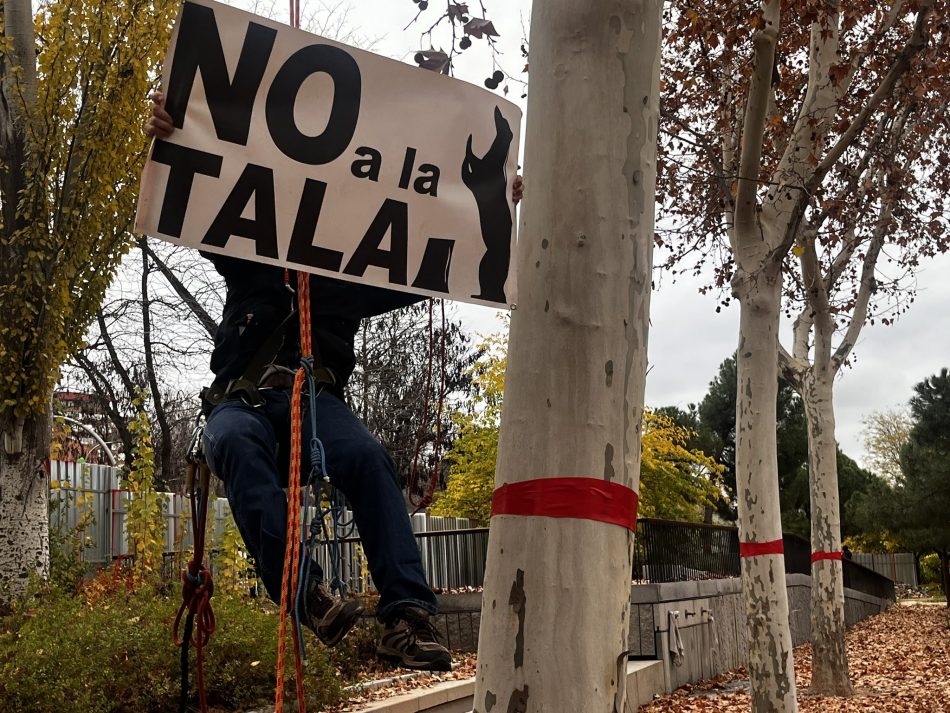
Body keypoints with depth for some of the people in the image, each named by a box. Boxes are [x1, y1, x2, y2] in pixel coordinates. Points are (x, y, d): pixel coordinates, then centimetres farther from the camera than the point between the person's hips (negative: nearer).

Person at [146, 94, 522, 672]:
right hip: (244, 401, 0)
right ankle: (305, 592, -44)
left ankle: (407, 616, -38)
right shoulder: (249, 262, 17)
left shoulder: (350, 281, 19)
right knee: (234, 441, -38)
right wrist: (165, 139, -12)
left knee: (368, 456, -33)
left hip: (317, 398, 1)